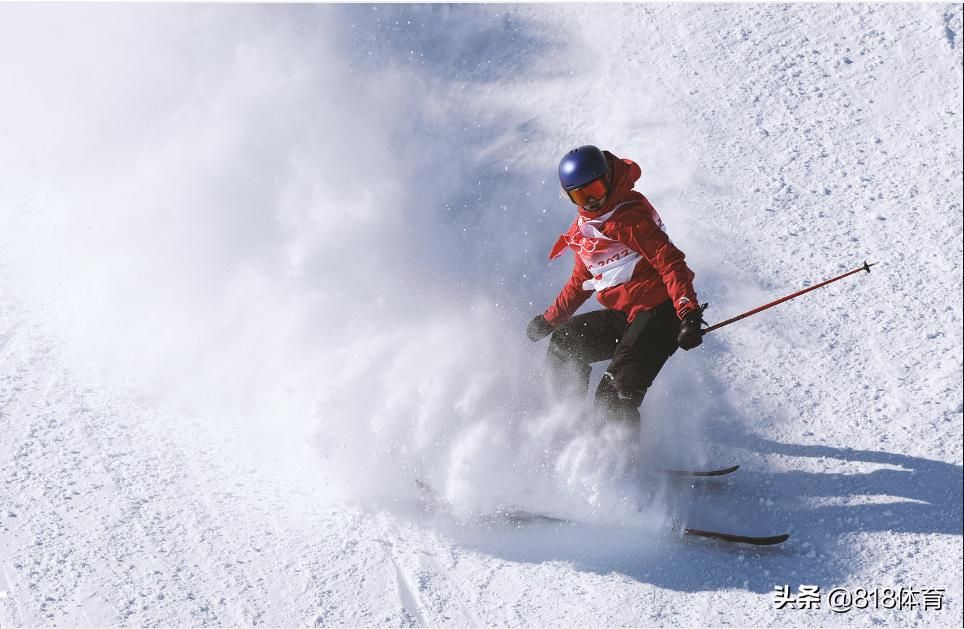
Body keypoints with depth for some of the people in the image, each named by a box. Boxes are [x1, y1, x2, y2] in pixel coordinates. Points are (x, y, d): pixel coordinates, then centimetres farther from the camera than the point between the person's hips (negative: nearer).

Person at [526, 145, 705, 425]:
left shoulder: (630, 215, -15)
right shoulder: (584, 226, 14)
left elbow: (669, 262, -23)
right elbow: (582, 278, 27)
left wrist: (689, 314, -35)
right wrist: (550, 319, 29)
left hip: (659, 312, -10)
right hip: (623, 316, 10)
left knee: (614, 396, -18)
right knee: (563, 344, 18)